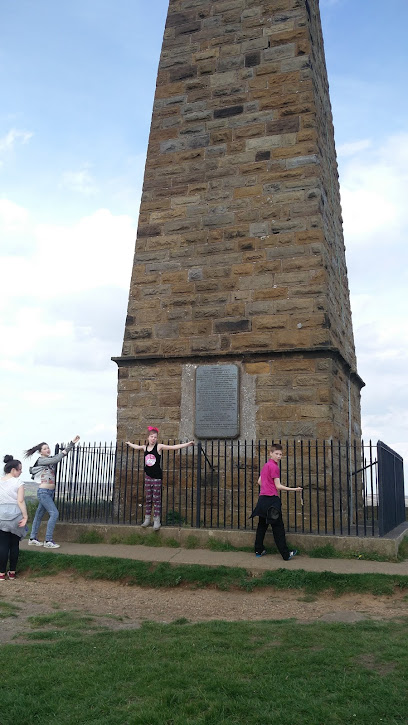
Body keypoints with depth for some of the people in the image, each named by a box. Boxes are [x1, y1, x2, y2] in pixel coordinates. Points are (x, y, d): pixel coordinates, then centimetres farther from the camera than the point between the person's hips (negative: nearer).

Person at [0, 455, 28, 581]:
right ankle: (12, 572, 15)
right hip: (15, 515, -2)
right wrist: (25, 516, -13)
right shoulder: (18, 482, -7)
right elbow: (20, 501, -15)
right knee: (14, 544, 8)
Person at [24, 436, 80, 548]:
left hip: (50, 492, 8)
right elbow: (56, 460, -21)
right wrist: (63, 452, -5)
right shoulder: (41, 460, -9)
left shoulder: (51, 459, 12)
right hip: (43, 492, -8)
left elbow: (64, 452, 12)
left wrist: (72, 443, 3)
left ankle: (32, 539, 21)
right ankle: (48, 541, -11)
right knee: (54, 513, -14)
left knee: (39, 514, 13)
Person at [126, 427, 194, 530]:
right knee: (148, 499, 9)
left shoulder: (159, 447, -9)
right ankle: (147, 519, 16)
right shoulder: (145, 447, 5)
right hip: (148, 475, 4)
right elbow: (136, 447, 27)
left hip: (157, 476, -4)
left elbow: (173, 447, -14)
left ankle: (157, 520, 0)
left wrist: (187, 444, -20)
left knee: (156, 499, -2)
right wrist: (129, 443, 45)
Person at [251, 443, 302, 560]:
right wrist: (294, 489, -12)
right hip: (272, 500, -9)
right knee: (278, 527, -4)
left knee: (262, 525, 14)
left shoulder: (266, 465, 14)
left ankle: (259, 550, 19)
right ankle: (286, 554, 0)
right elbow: (278, 486, -13)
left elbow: (259, 482, 21)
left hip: (262, 498, 9)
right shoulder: (274, 467, -12)